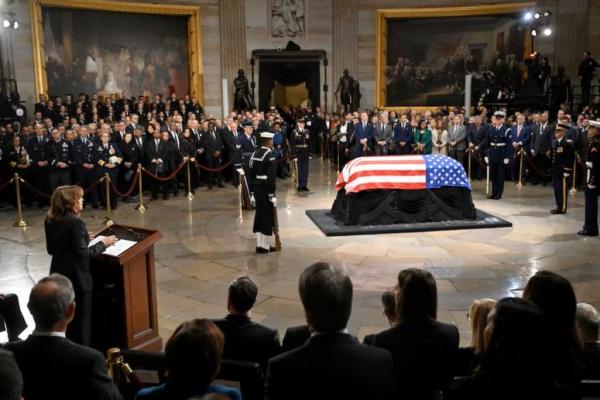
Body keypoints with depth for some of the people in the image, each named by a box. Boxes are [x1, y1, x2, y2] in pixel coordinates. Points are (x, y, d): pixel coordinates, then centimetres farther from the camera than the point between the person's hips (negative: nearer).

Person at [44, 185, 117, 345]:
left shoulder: (50, 220, 3)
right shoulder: (76, 222, -22)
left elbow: (51, 249, 12)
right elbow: (83, 254, -21)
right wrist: (102, 244, -9)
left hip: (58, 275, 8)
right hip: (76, 278, -8)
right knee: (81, 319, 7)